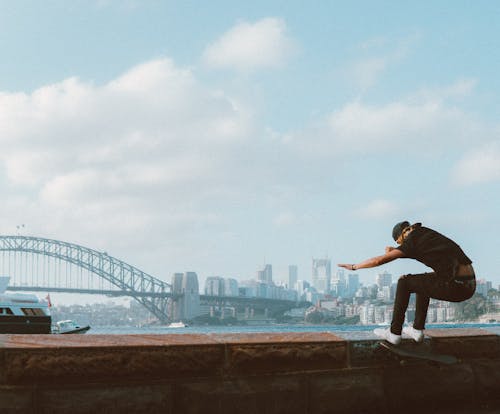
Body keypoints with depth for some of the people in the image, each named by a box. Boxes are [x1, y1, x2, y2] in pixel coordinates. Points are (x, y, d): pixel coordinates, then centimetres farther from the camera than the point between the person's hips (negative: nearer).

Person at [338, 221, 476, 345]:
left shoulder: (412, 242, -1)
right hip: (470, 285, 8)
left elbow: (379, 260, -1)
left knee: (404, 283, 8)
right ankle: (418, 329, 30)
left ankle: (394, 333, 14)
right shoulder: (427, 233, 20)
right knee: (423, 282, 30)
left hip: (455, 287, -8)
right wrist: (394, 251, 35)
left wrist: (354, 266, 11)